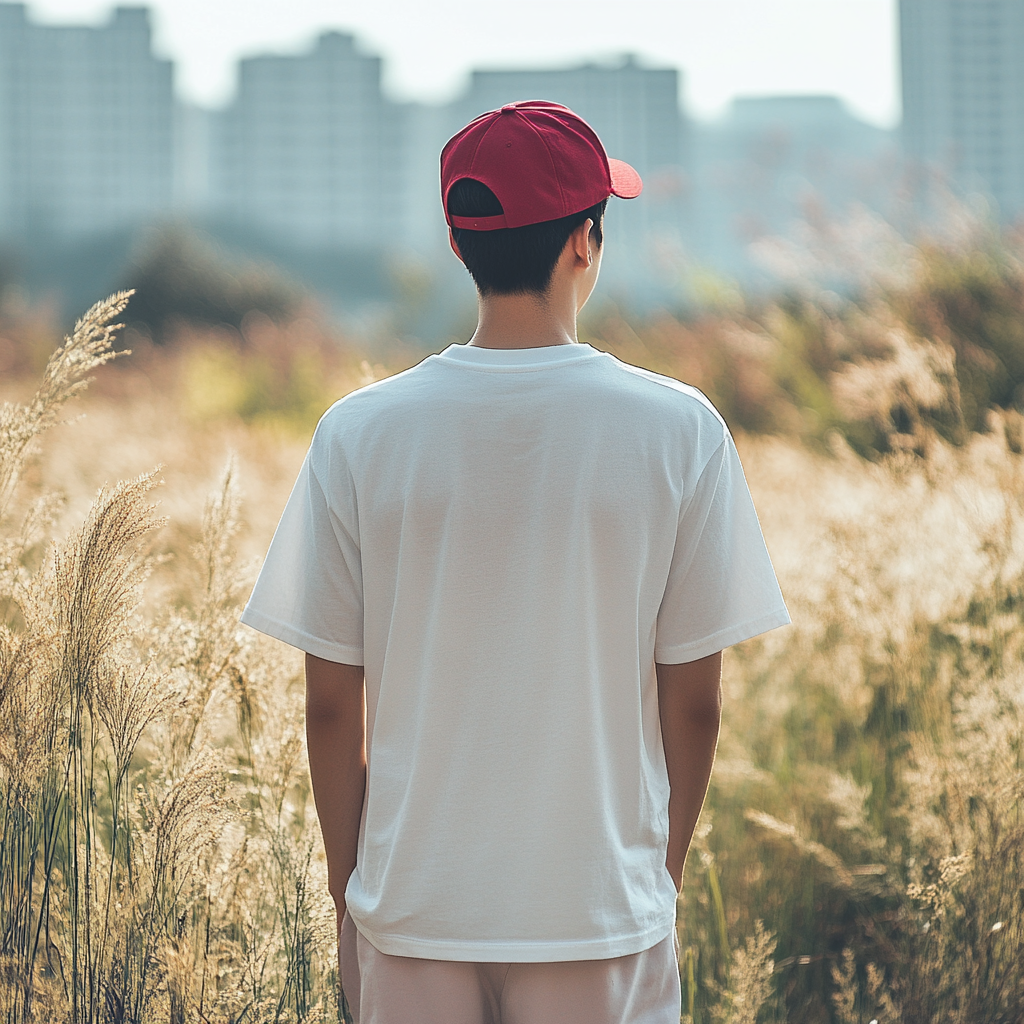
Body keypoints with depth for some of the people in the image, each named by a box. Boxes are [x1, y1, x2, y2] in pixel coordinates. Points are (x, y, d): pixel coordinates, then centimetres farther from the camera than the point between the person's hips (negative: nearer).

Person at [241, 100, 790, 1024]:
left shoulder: (359, 432, -5)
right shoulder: (678, 430, -7)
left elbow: (331, 705, -1)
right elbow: (694, 699, -3)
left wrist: (349, 891, 11)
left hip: (411, 913, 1)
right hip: (605, 914, -1)